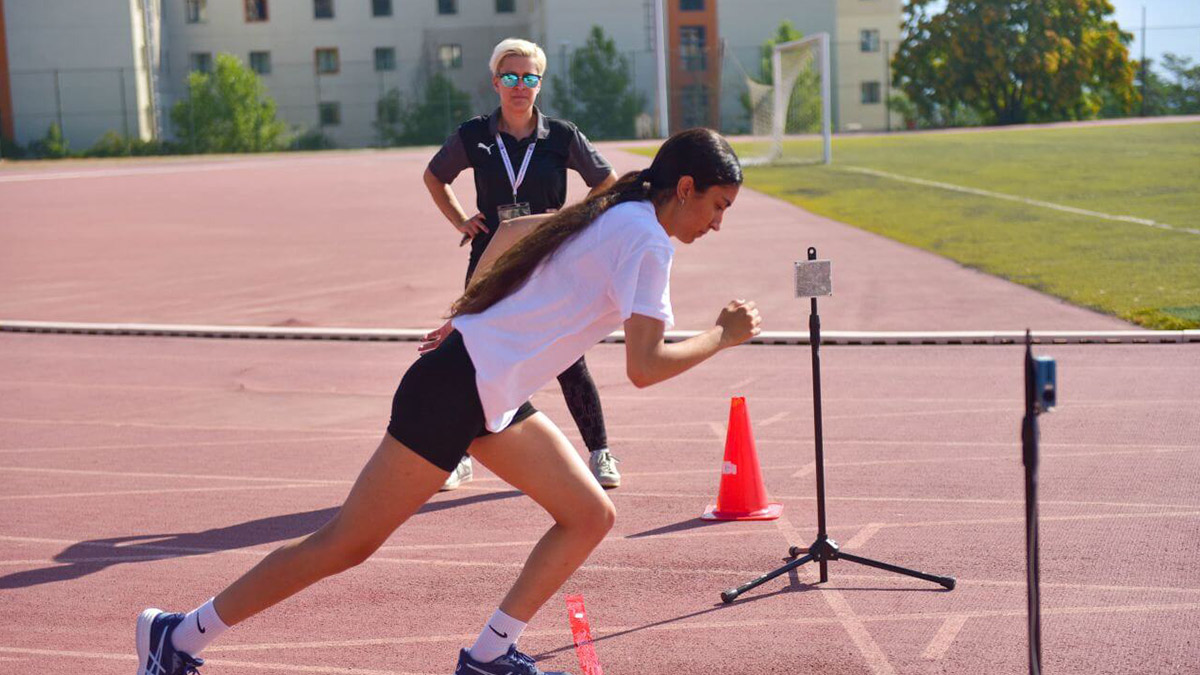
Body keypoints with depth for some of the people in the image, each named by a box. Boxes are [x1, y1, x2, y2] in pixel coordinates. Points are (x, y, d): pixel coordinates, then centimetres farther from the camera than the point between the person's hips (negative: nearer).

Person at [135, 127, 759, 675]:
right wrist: (723, 336, -9)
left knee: (591, 516, 6)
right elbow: (644, 367, -22)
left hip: (494, 398, 10)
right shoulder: (647, 240, -15)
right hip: (457, 389, -10)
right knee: (346, 544, -4)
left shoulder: (617, 217, 14)